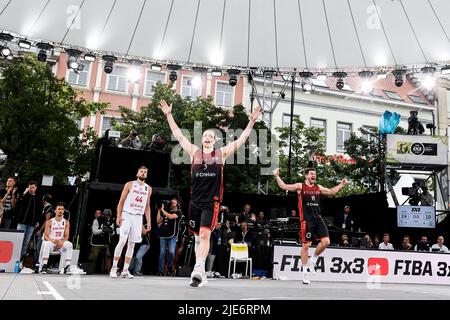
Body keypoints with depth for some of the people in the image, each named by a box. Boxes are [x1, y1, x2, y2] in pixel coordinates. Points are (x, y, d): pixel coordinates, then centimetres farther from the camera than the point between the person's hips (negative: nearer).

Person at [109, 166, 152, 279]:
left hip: (138, 217, 4)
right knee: (122, 241, -12)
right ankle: (114, 268, -1)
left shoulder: (148, 188, 13)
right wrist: (118, 216, -11)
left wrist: (148, 221, 8)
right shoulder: (129, 184, 2)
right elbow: (121, 201, -1)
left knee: (132, 244, 3)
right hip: (127, 215, -4)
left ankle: (125, 270, 8)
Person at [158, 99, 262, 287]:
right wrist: (169, 115, 5)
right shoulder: (194, 151, 9)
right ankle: (201, 274, 19)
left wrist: (252, 121, -1)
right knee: (198, 237, 9)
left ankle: (198, 269, -20)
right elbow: (178, 136, 8)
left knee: (205, 234, -17)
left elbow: (241, 139, 4)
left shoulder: (222, 153, 6)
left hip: (212, 202, -2)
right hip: (195, 201, 3)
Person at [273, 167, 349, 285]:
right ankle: (305, 273, 10)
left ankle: (312, 260, 19)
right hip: (306, 220, -5)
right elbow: (283, 186, -9)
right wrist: (277, 176, -19)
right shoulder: (300, 186, -1)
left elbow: (332, 192, 29)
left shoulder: (318, 187, 14)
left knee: (326, 241, -5)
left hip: (318, 218, 5)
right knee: (306, 245, -1)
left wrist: (341, 184, 29)